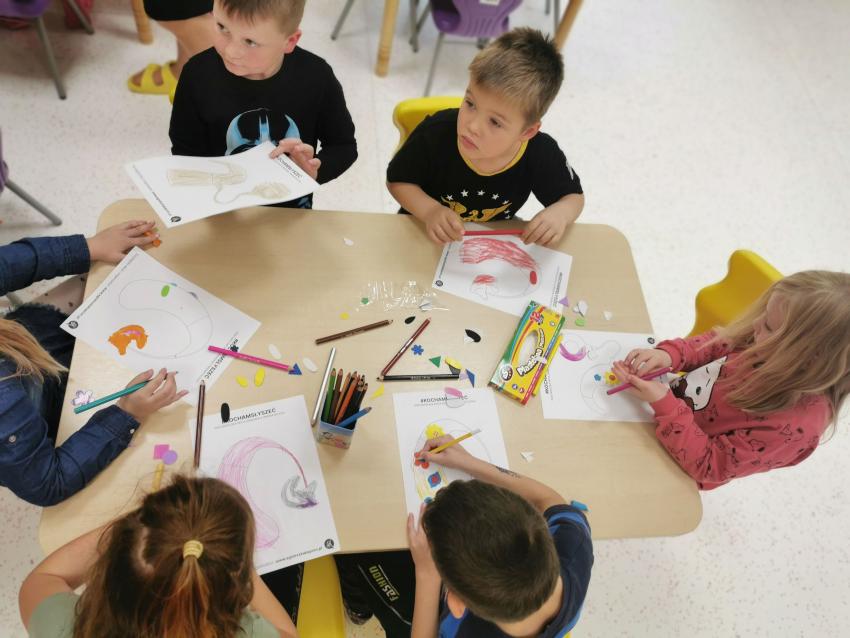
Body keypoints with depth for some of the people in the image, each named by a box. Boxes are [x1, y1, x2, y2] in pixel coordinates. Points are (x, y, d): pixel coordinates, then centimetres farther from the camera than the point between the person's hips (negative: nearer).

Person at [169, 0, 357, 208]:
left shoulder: (316, 77, -16)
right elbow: (185, 151, -2)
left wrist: (314, 170, -23)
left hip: (292, 213, 1)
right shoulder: (199, 74, -14)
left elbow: (344, 147, -2)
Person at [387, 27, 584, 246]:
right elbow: (397, 181, -8)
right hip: (427, 238, -1)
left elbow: (574, 196, -2)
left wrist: (560, 213, -26)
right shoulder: (436, 132, -25)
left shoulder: (543, 155, -22)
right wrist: (430, 211, -27)